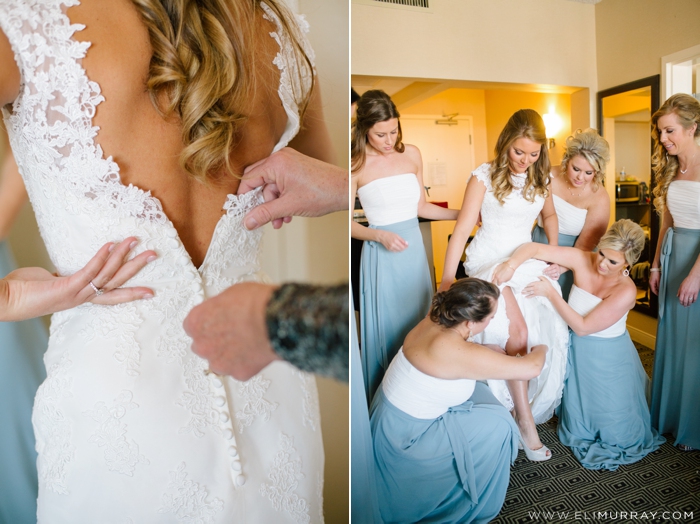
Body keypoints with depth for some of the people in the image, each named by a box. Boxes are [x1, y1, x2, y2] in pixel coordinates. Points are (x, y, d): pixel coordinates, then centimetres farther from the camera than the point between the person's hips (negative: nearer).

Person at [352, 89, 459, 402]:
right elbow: (349, 223, -5)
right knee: (386, 325, 4)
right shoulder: (357, 166, -8)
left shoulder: (411, 154, 5)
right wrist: (379, 235, -19)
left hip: (414, 249, 5)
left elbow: (420, 206, 13)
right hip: (381, 254, -4)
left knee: (418, 320, 14)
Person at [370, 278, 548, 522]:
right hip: (403, 434, -8)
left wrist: (497, 351, 7)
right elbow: (531, 369, -23)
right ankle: (478, 504, 21)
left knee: (479, 392, 14)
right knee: (498, 426, -2)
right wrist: (540, 349, -2)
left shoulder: (436, 321, -8)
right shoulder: (456, 352, -32)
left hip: (395, 410, 8)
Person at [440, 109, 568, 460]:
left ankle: (535, 406, 3)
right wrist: (448, 277, -20)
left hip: (526, 259, 5)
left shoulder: (541, 178, 9)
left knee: (550, 328, -17)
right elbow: (463, 227, -12)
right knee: (517, 331, -26)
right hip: (489, 259, -5)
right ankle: (525, 421, -15)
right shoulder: (485, 176, -7)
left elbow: (549, 215, 27)